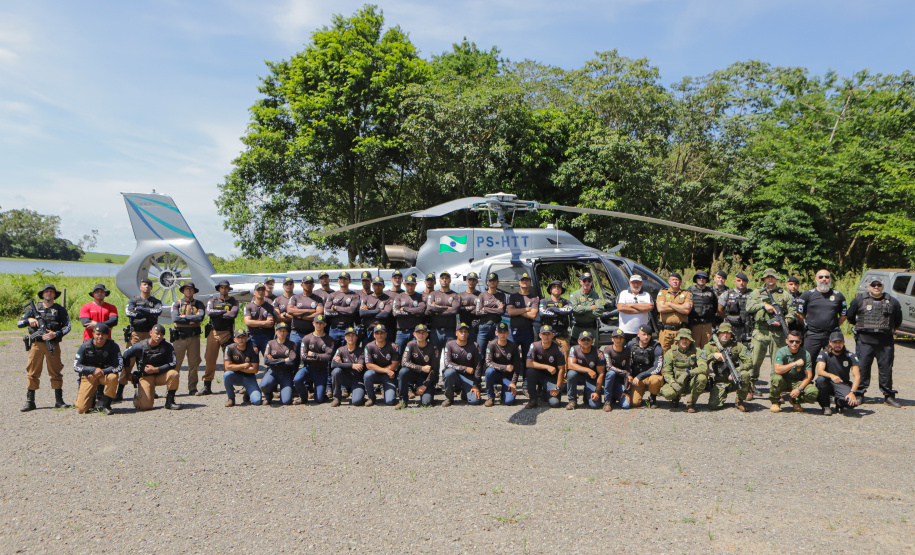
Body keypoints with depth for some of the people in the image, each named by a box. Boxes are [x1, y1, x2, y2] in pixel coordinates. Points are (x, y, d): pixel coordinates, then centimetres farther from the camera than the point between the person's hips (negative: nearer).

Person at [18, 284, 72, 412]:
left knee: (56, 372, 0)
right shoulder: (34, 309, 12)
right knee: (32, 372, 1)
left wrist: (55, 334, -14)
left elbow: (67, 326, 2)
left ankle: (59, 401, 6)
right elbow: (19, 323, 10)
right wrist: (29, 320, -11)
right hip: (36, 344, 1)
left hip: (53, 344, -1)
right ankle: (30, 402, 7)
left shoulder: (60, 310, 9)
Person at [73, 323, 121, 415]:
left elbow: (119, 366, -18)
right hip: (88, 376, 0)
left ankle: (105, 405, -16)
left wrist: (102, 371, -29)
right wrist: (94, 370, -23)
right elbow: (76, 366, -10)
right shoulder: (85, 346, -10)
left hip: (105, 374, 0)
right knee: (81, 409, -12)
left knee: (113, 377, -39)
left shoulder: (113, 346, -12)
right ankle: (92, 397, 26)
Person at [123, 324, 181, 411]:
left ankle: (170, 401, -14)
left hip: (161, 375, 2)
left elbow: (173, 363, -16)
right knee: (146, 405, -19)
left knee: (174, 373, -32)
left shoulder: (167, 347, -8)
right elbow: (124, 357, 5)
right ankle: (137, 396, 20)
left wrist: (155, 369, -20)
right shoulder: (140, 347, -10)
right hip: (145, 377, -2)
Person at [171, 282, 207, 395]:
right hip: (179, 337, -1)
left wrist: (184, 316, -8)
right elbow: (174, 318, -10)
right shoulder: (177, 303, 8)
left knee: (194, 364, 5)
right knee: (175, 363, -3)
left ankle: (192, 388, 13)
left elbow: (201, 317, -11)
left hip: (194, 337, 1)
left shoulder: (199, 304, 9)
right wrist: (192, 319, -8)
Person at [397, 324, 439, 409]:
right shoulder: (411, 345, -9)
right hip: (414, 374, 1)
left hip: (427, 377, -1)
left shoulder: (432, 348, -12)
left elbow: (434, 370, -9)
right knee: (403, 371, -32)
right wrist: (422, 368, -27)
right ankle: (403, 401, -19)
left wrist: (425, 386, -15)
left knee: (426, 402, -21)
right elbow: (404, 363, -20)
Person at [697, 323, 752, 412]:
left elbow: (749, 362, -6)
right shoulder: (710, 346, 3)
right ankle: (723, 395, 18)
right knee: (713, 405, -20)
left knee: (745, 374, -32)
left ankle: (739, 401, -8)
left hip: (734, 380, 1)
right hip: (719, 383, 0)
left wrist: (736, 371, -21)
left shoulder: (738, 346, 3)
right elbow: (701, 361, -8)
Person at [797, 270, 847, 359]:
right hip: (812, 336, -2)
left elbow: (843, 315, 19)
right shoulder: (808, 294, 4)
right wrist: (807, 325, 4)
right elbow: (799, 314, 7)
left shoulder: (838, 295, 11)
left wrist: (835, 326, 12)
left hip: (832, 336, 2)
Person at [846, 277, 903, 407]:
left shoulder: (892, 302, 10)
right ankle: (859, 394, 6)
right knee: (862, 367, -2)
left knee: (886, 368, 3)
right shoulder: (859, 300, 5)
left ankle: (888, 396, 12)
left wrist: (888, 329, 16)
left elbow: (898, 320, 22)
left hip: (886, 341, 2)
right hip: (865, 340, -1)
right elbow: (850, 317, 15)